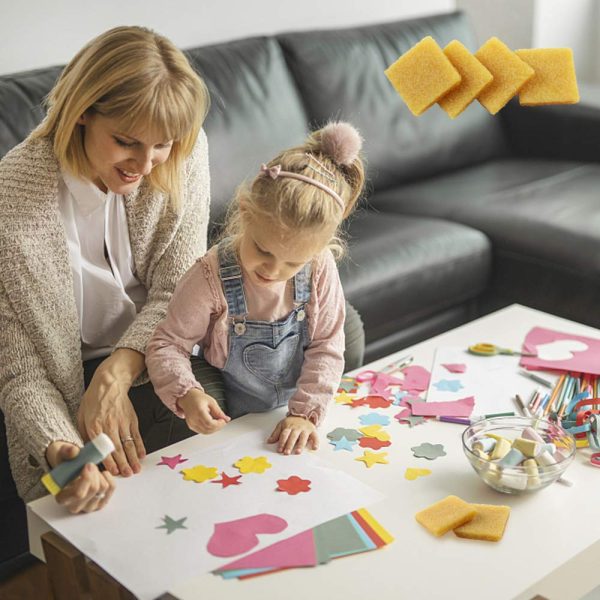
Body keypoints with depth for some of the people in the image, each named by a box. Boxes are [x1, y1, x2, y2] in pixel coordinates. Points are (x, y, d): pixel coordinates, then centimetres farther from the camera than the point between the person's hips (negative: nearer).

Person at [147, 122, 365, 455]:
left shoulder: (320, 269, -12)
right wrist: (187, 395, -32)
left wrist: (305, 413, -16)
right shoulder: (211, 277, -20)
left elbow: (326, 348, -5)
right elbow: (166, 344, -14)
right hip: (229, 421, -3)